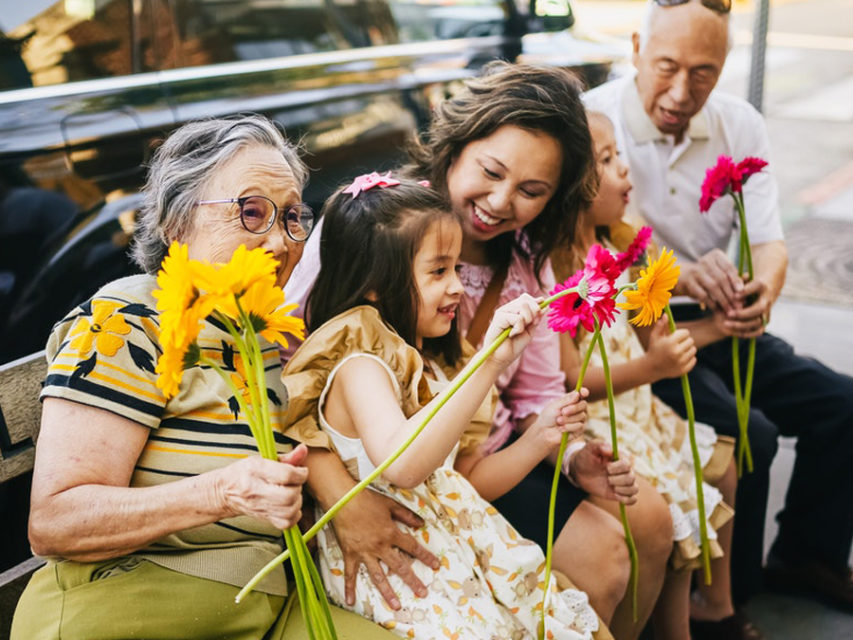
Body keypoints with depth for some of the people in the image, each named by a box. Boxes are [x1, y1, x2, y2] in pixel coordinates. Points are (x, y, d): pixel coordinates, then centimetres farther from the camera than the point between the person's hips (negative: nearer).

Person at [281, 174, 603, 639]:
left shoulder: (430, 365, 15)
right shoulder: (360, 364, -14)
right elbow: (401, 466, -35)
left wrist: (537, 441, 7)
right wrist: (489, 364, -37)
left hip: (457, 539, 8)